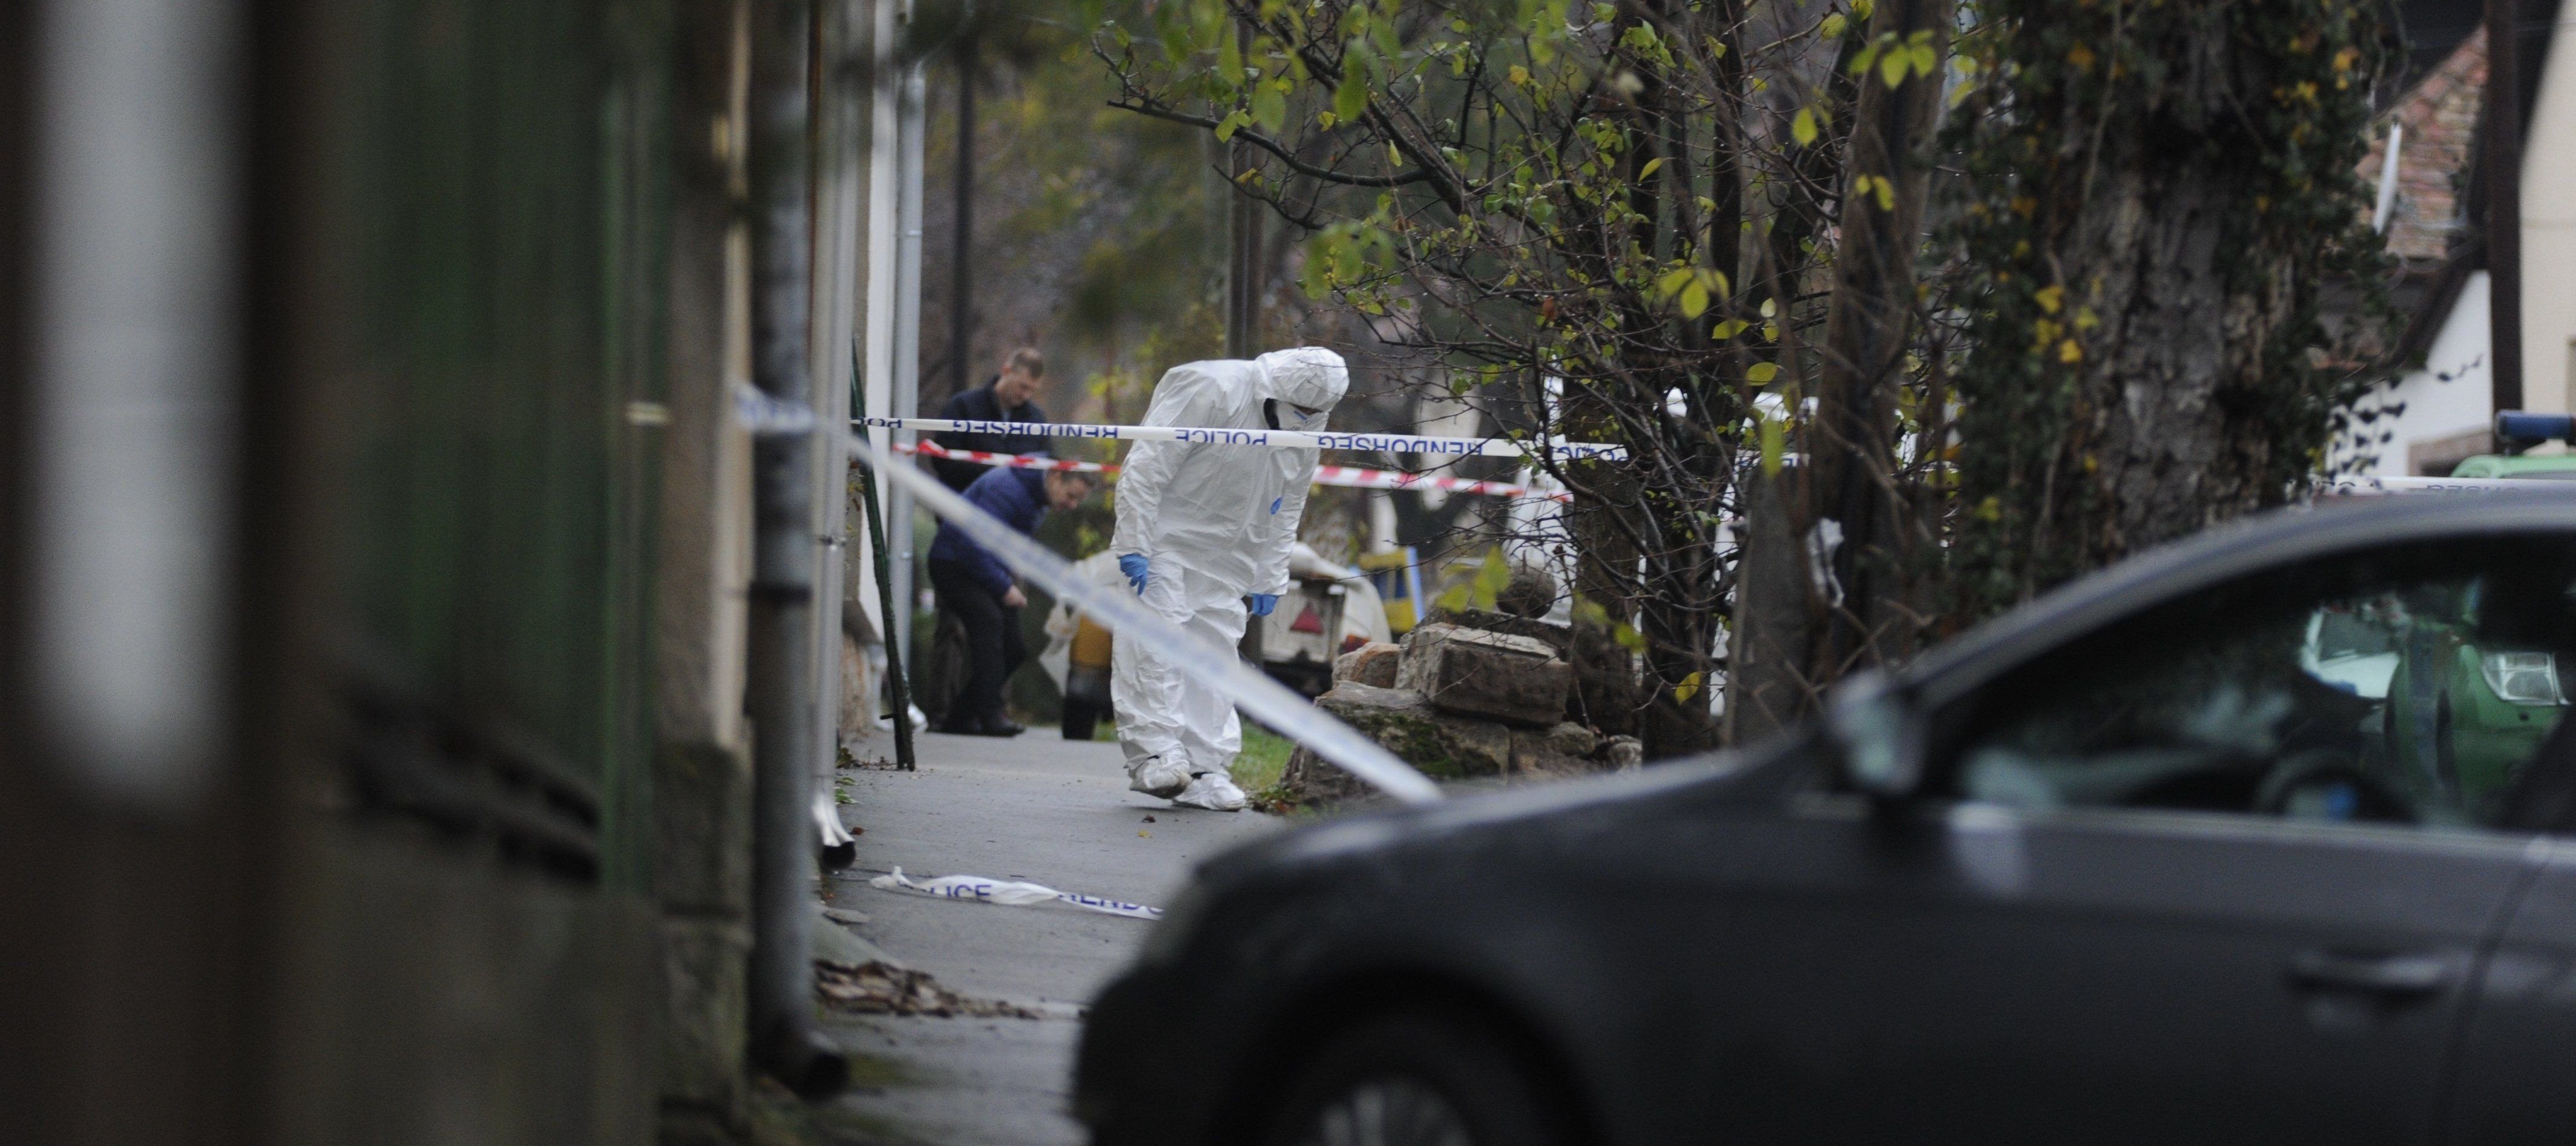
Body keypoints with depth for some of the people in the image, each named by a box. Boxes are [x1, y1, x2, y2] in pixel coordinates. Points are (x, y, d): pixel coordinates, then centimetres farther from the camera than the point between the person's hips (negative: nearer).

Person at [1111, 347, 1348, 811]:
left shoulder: (1306, 433, 4)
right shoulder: (1210, 392, -20)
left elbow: (1286, 511, 16)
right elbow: (1146, 467, -20)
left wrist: (1270, 578, 11)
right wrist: (1134, 544, -23)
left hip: (1223, 562, 7)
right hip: (1165, 541, -7)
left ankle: (1204, 769, 6)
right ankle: (1154, 752, -16)